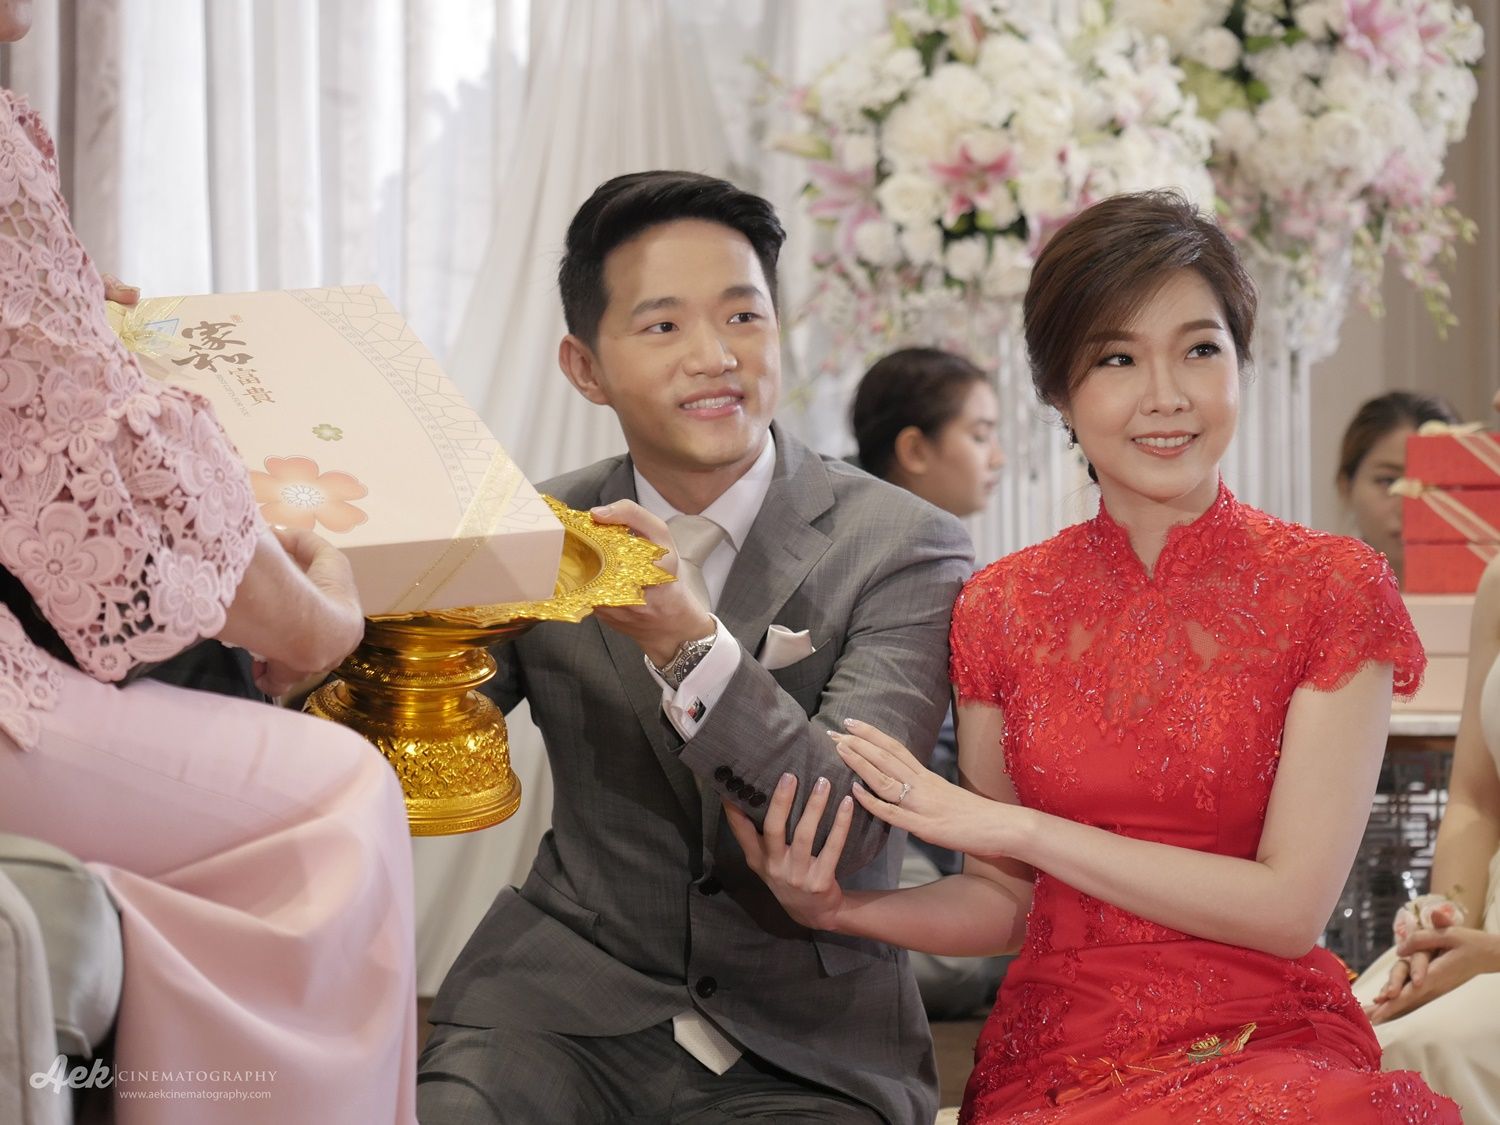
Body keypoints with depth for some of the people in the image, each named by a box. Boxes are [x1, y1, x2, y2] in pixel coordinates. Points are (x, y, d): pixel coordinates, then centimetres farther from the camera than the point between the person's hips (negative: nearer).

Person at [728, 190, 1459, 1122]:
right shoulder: (1002, 607, 6)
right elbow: (1008, 901, 12)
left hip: (1266, 1050, -1)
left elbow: (1293, 905, -9)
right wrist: (841, 909, -8)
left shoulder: (1333, 588, -2)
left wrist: (1013, 825, -12)